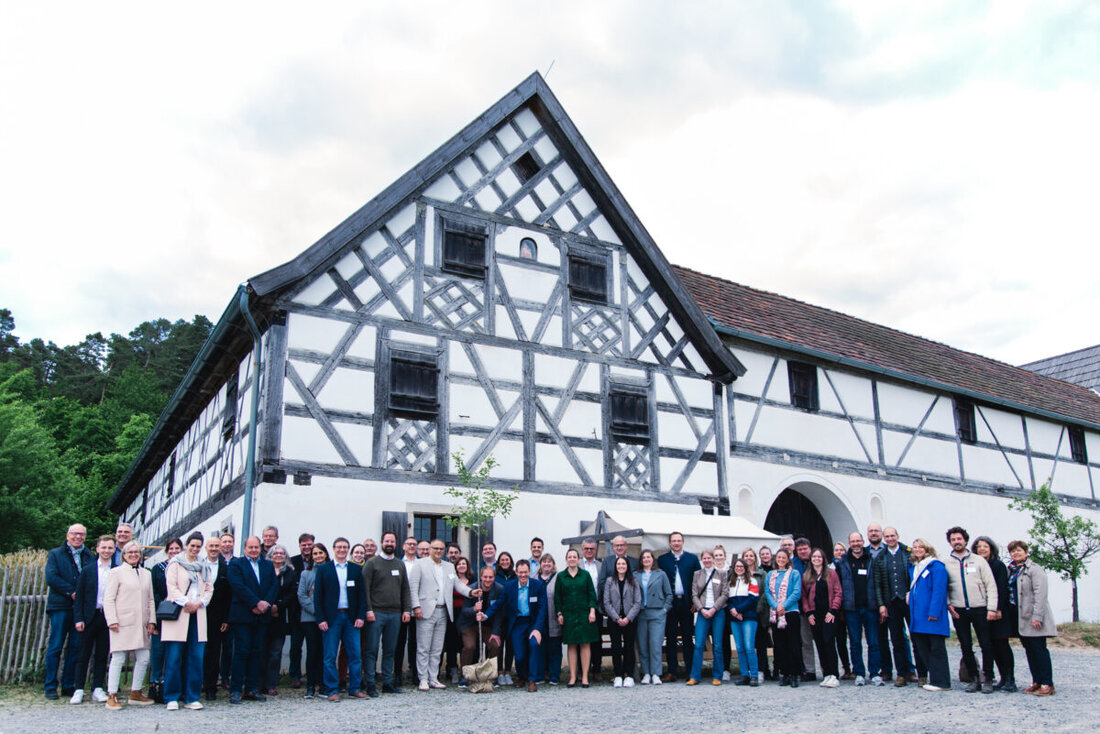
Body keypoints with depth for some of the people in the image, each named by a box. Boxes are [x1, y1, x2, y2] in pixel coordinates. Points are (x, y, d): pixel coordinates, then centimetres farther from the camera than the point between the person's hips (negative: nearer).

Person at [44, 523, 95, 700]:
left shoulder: (91, 557, 14)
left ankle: (68, 685, 11)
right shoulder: (55, 554, 8)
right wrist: (72, 592, -11)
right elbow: (51, 578, -5)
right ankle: (50, 687, 6)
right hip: (60, 606, -2)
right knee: (55, 646, -1)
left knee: (76, 647, 3)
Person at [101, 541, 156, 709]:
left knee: (143, 658, 5)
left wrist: (151, 621, 10)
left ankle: (135, 694, 16)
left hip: (140, 624, 5)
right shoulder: (116, 572, 2)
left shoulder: (147, 574, 17)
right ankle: (112, 696, 4)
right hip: (122, 623, -5)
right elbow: (108, 599, -3)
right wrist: (112, 621, -10)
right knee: (118, 658, -5)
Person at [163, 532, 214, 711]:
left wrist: (199, 603, -2)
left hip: (197, 614, 4)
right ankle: (171, 698, 3)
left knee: (196, 658, 1)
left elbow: (209, 588, 15)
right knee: (174, 658, -5)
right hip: (178, 614, -4)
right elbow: (171, 587, -5)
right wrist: (186, 602, -14)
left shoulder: (203, 566, 18)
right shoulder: (175, 563, 5)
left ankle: (191, 698, 7)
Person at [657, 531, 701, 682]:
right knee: (670, 638, 4)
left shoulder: (692, 558, 7)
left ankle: (691, 671, 11)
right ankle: (672, 671, 8)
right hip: (670, 603, 0)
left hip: (687, 603, 0)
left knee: (687, 638, 6)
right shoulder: (662, 559, 5)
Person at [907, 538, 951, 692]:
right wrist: (910, 596, 10)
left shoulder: (935, 566, -8)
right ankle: (933, 678, 17)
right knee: (922, 648, 10)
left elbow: (939, 591, -15)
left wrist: (934, 612, -20)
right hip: (919, 618, 8)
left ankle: (940, 682, 0)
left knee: (936, 649, -4)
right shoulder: (915, 567, 17)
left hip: (932, 617, -8)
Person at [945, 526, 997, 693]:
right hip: (958, 611, 1)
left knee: (986, 645, -1)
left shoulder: (978, 560, 5)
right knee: (966, 646, 5)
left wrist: (992, 608, -7)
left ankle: (987, 679, 11)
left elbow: (991, 585, 2)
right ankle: (974, 678, 16)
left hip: (979, 609, -1)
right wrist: (948, 604, -3)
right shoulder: (946, 563, 8)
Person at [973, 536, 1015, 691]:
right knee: (994, 646, 5)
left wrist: (998, 609, -18)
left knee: (1002, 644, -7)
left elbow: (1002, 589, -10)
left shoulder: (999, 565, -4)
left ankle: (1010, 680, -3)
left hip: (999, 612, -5)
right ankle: (1003, 679, 11)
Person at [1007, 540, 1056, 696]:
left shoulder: (1034, 569, -7)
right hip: (1020, 617, 7)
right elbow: (1008, 592, 17)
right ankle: (1036, 682, 15)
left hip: (1034, 618, -7)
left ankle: (1047, 684, -4)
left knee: (1039, 649, -8)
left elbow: (1040, 593, -15)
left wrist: (1037, 616, -20)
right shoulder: (1011, 570, 15)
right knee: (1029, 649, 9)